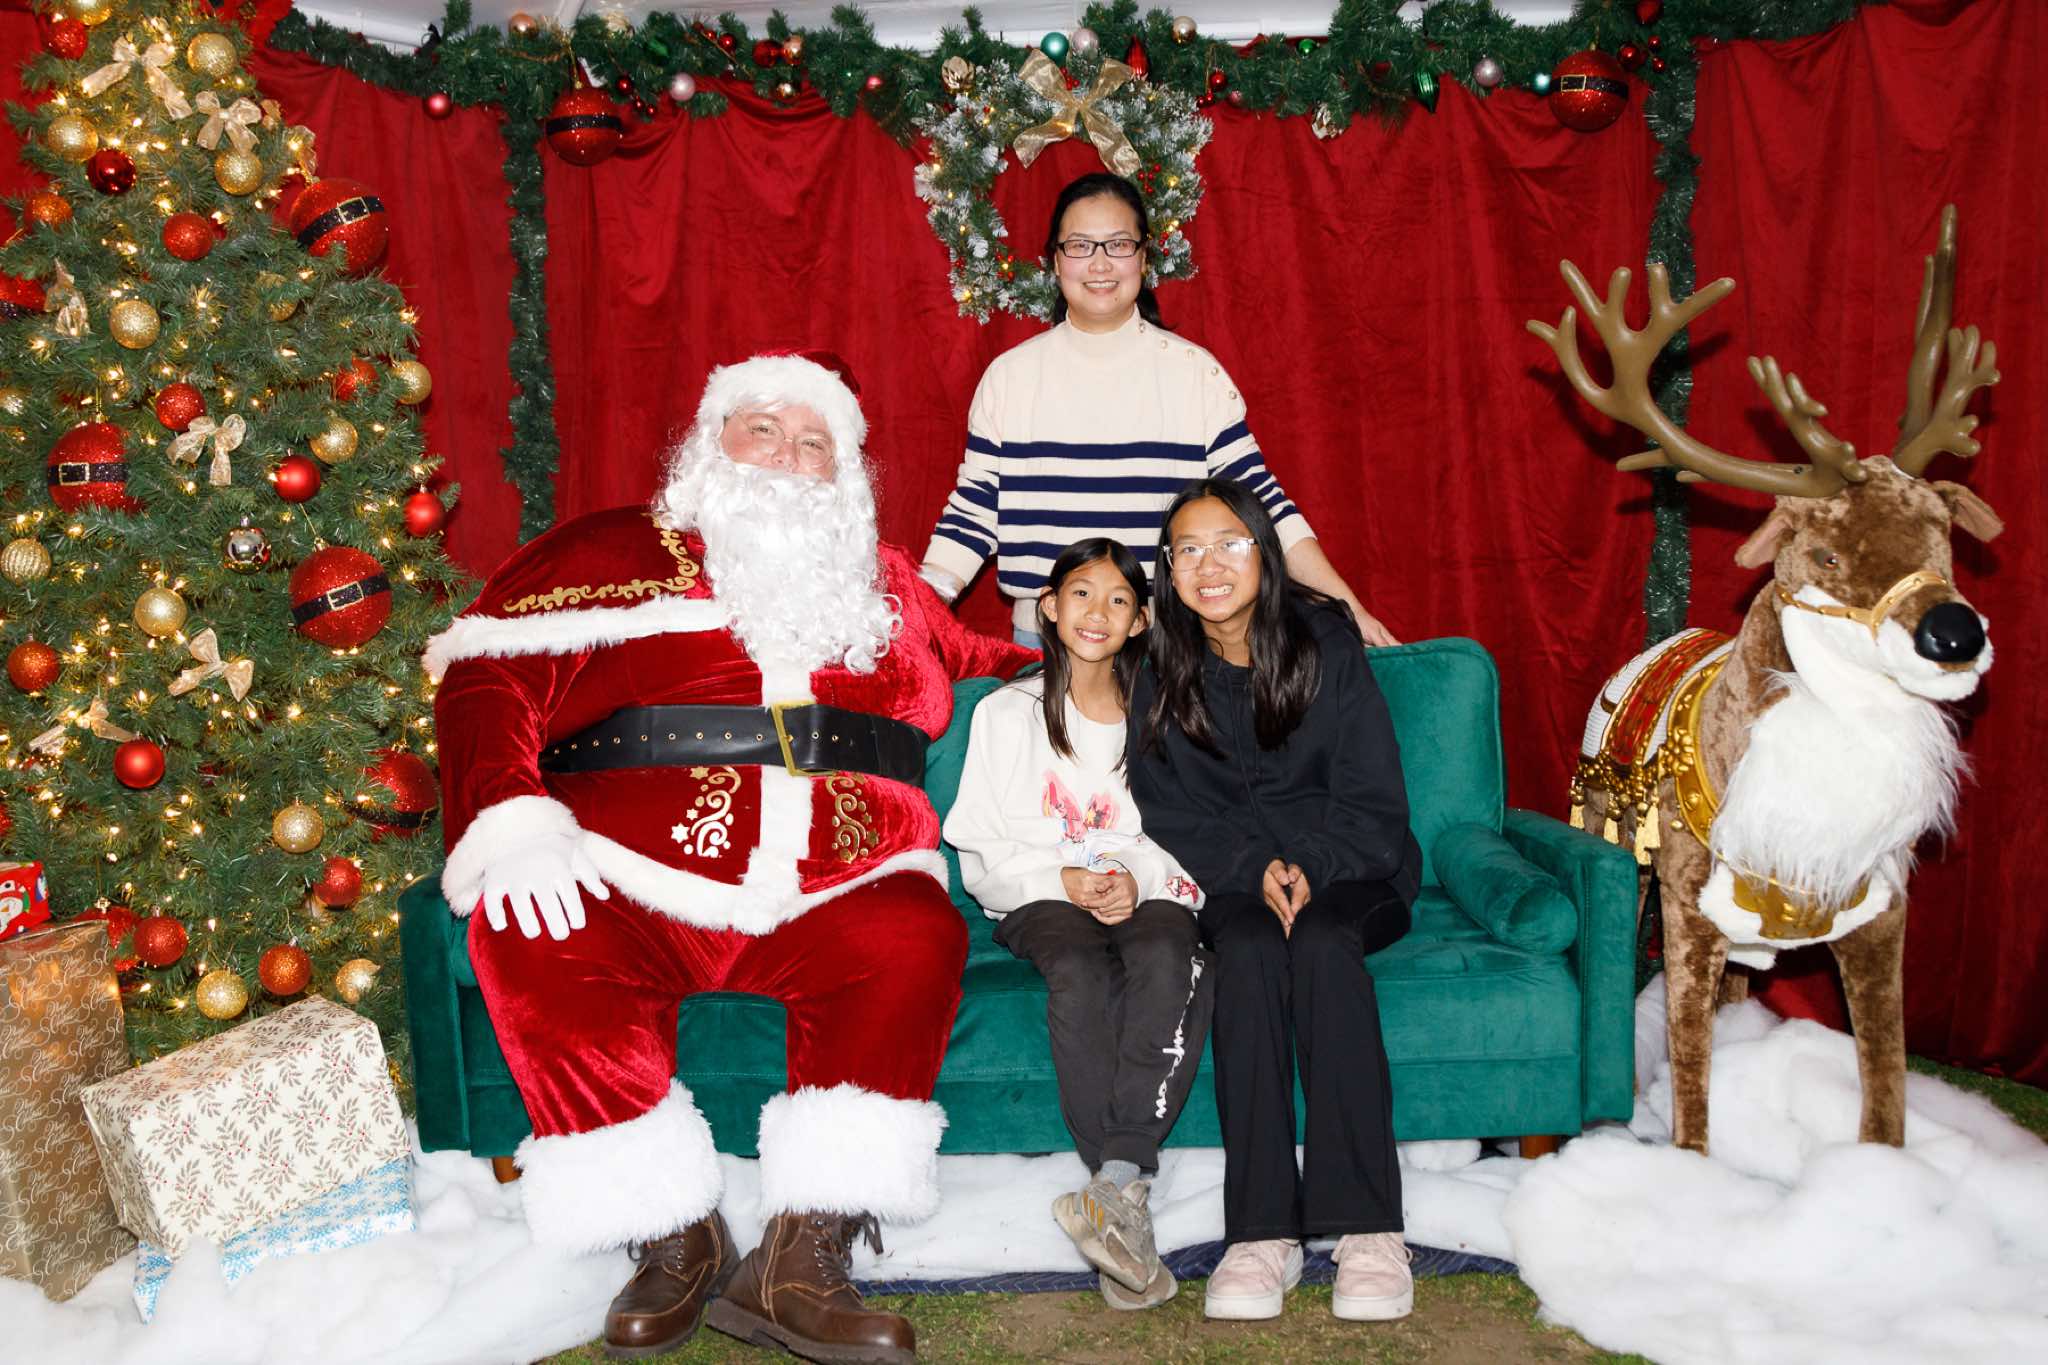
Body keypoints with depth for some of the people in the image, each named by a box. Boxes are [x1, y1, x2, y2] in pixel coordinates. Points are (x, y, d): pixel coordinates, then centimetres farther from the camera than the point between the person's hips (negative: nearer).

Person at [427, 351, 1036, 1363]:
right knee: (527, 938, -31)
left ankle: (803, 1264, -21)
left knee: (917, 939, -29)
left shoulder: (886, 584, 25)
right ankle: (670, 1235, -13)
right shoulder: (613, 553, 14)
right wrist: (512, 816, -13)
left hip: (830, 898, 2)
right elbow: (489, 672, 4)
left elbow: (982, 666, 39)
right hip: (630, 889, -1)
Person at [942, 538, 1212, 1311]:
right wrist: (1064, 880, -13)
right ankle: (1132, 1201, -36)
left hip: (1146, 892, 1)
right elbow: (981, 856, 3)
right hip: (1042, 898, -1)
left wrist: (1137, 879, -13)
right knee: (1079, 975, -36)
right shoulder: (1008, 713, 9)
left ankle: (1116, 1184, -42)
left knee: (1167, 964, -35)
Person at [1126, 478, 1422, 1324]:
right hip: (1229, 883, 1)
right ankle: (1262, 1231, -33)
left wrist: (1310, 870, -21)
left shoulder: (1326, 645, -4)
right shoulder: (1163, 677, 2)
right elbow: (1170, 819, 0)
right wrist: (1254, 870, -17)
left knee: (1320, 942, -33)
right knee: (1248, 951, -32)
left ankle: (1368, 1225, -32)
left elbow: (1374, 804, -5)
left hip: (1345, 874, -1)